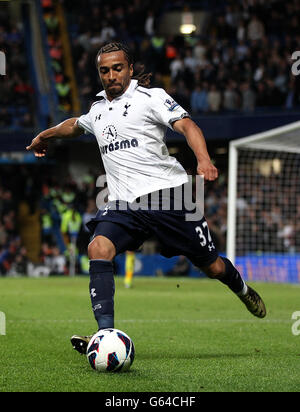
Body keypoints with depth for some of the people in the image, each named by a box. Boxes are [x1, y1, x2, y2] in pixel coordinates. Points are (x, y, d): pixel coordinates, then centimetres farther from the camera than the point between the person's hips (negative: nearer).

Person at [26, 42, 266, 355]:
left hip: (167, 192, -4)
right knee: (98, 249, -25)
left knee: (212, 267, 1)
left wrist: (203, 160, -32)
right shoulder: (98, 110, 17)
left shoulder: (151, 97, -1)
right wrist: (44, 137, 55)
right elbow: (74, 125, 40)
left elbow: (186, 125, -14)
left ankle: (242, 289, 39)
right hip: (124, 204, 4)